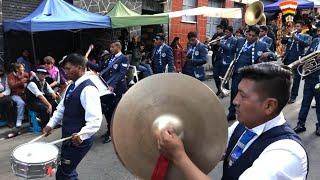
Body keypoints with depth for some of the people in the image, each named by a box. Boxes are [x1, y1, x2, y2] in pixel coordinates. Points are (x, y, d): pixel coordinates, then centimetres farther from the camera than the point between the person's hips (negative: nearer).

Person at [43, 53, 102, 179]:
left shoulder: (88, 89, -23)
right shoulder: (72, 86, 7)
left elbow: (95, 120, -30)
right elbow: (62, 108, 15)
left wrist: (81, 135, -41)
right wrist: (51, 125, 5)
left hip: (78, 140, -9)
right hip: (68, 137, 9)